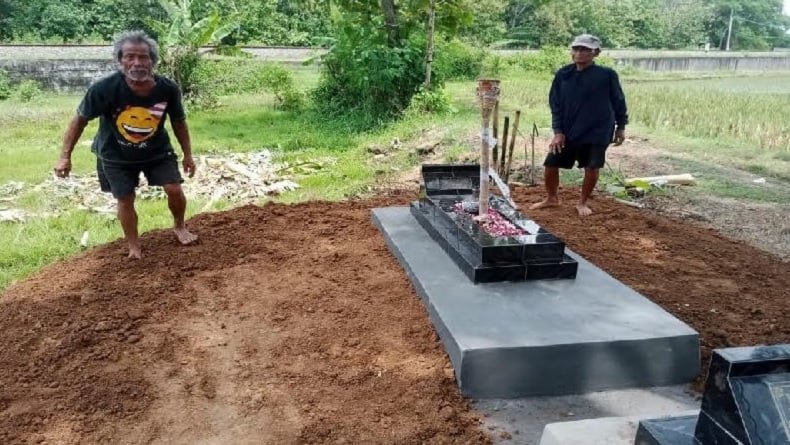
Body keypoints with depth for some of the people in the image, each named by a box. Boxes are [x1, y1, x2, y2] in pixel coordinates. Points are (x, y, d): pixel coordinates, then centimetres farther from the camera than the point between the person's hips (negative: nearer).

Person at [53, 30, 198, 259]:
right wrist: (65, 156, -14)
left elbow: (179, 122, -4)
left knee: (174, 189, -4)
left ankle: (179, 227, 26)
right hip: (116, 155, -1)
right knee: (125, 200, 6)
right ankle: (134, 246, 28)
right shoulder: (104, 88, -30)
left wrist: (187, 155, 1)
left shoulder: (168, 89, -23)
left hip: (157, 150, 1)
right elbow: (80, 120, -14)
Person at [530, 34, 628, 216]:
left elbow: (618, 101, 2)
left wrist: (621, 127, 5)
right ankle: (552, 198, 28)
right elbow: (555, 104, 2)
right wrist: (557, 131, -4)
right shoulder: (563, 74, -1)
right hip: (567, 132, 3)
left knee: (591, 168, 2)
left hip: (597, 132, -3)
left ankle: (583, 202, 25)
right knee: (551, 165, 4)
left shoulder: (607, 74, -9)